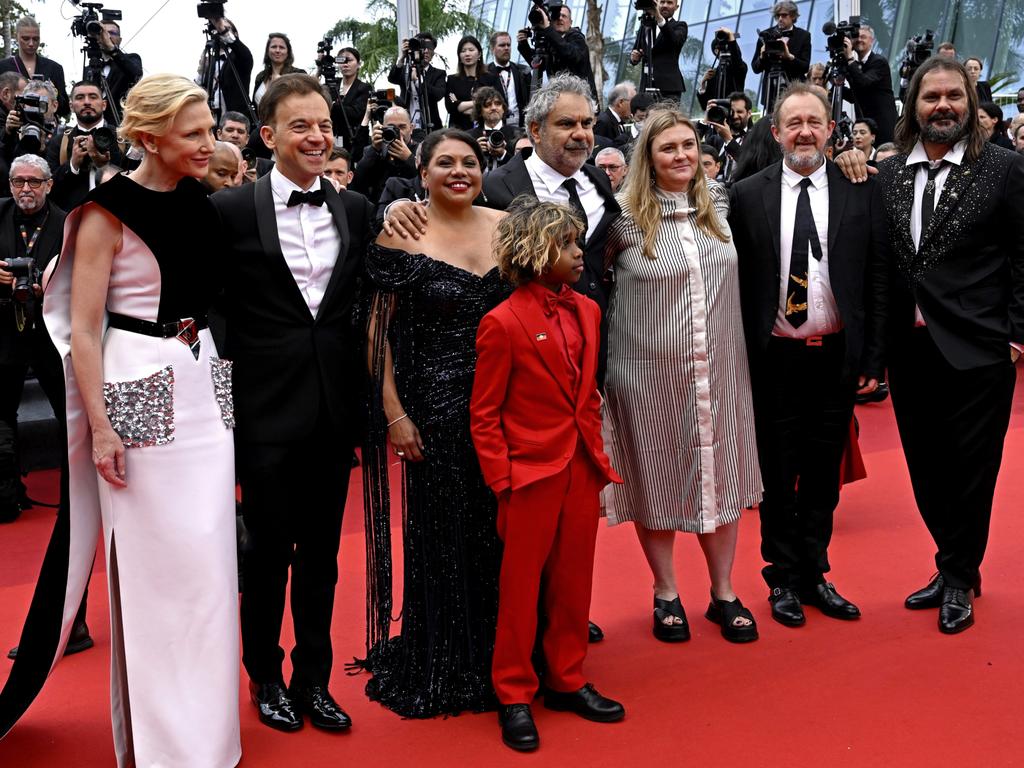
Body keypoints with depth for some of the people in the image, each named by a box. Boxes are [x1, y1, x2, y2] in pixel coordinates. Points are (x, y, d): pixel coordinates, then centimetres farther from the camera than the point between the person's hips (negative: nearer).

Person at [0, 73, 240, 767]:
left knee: (208, 554, 10)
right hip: (141, 391, -6)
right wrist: (101, 429, -14)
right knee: (154, 560, 1)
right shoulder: (109, 212, -9)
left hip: (206, 385, 6)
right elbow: (82, 331, -10)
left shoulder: (203, 203, 9)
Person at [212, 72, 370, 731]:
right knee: (268, 550, 10)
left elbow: (365, 303, 9)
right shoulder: (231, 210, -6)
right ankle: (266, 676, 31)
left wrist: (366, 395, 4)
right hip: (268, 409, -3)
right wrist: (222, 396, -7)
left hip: (335, 406, 3)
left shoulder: (356, 209, 5)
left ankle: (314, 678, 30)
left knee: (321, 551, 14)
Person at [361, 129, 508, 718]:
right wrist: (394, 413, -12)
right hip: (438, 408, -3)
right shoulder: (402, 238, -5)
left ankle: (502, 660, 31)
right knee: (441, 536, 6)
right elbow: (382, 332, -6)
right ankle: (441, 668, 25)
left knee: (503, 531, 11)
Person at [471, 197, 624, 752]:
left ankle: (566, 681, 30)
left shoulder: (586, 311, 7)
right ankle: (514, 695, 20)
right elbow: (483, 415, -9)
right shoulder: (503, 322, -12)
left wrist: (598, 455, 9)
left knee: (573, 581, 15)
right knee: (522, 587, 6)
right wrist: (502, 482, -13)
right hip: (532, 475, -6)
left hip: (582, 470, 6)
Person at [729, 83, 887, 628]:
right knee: (778, 474, 9)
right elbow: (736, 283, -1)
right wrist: (739, 360, -4)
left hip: (836, 356, 1)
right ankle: (783, 579, 24)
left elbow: (877, 281, 1)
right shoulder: (747, 195, -2)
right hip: (774, 358, -1)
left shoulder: (861, 192, 1)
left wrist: (873, 359, -2)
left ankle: (814, 574, 27)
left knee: (824, 471, 12)